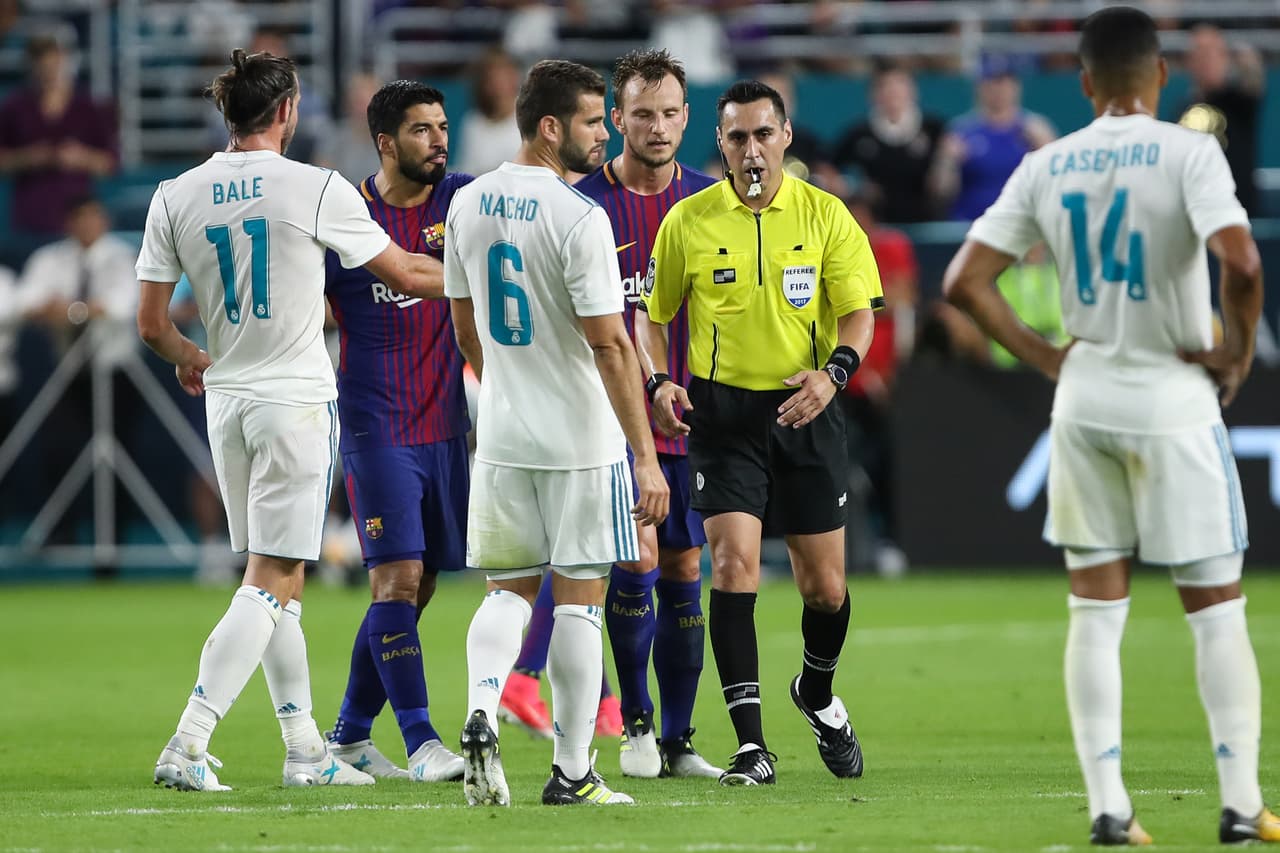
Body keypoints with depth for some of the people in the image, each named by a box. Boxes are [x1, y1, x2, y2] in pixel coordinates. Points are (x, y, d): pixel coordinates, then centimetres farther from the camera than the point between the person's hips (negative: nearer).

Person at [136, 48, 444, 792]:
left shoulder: (176, 197, 2)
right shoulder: (315, 189, -10)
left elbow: (152, 324, 5)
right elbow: (406, 275, 1)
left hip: (226, 398, 5)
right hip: (298, 398, -5)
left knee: (279, 580, 15)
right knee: (271, 584, -5)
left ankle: (306, 749, 18)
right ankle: (187, 746, -16)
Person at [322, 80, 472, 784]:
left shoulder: (461, 200, 6)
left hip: (446, 427, 5)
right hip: (376, 429, -5)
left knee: (416, 587, 8)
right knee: (397, 578, -12)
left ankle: (349, 734, 20)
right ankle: (421, 742, -10)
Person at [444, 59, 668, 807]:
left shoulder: (469, 204, 5)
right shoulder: (578, 218, -17)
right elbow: (610, 347, -18)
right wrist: (646, 457, -16)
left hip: (501, 436, 5)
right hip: (581, 438, -5)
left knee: (510, 589, 14)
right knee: (580, 597, 3)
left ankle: (481, 713, -12)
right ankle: (573, 772, 6)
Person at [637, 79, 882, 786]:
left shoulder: (824, 214, 1)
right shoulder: (687, 222, 0)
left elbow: (859, 313, 1)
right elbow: (651, 312, 11)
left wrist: (834, 371, -18)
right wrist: (659, 381, -7)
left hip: (804, 412, 1)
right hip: (722, 411, -1)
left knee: (825, 587, 5)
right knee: (734, 565, -15)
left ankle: (817, 692, 37)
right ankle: (751, 745, -13)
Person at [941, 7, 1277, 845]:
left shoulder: (1045, 168, 3)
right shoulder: (1187, 154, -10)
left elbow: (966, 281, 3)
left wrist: (1044, 356, 8)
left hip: (1083, 399, 4)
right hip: (1173, 397, -4)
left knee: (1096, 608, 8)